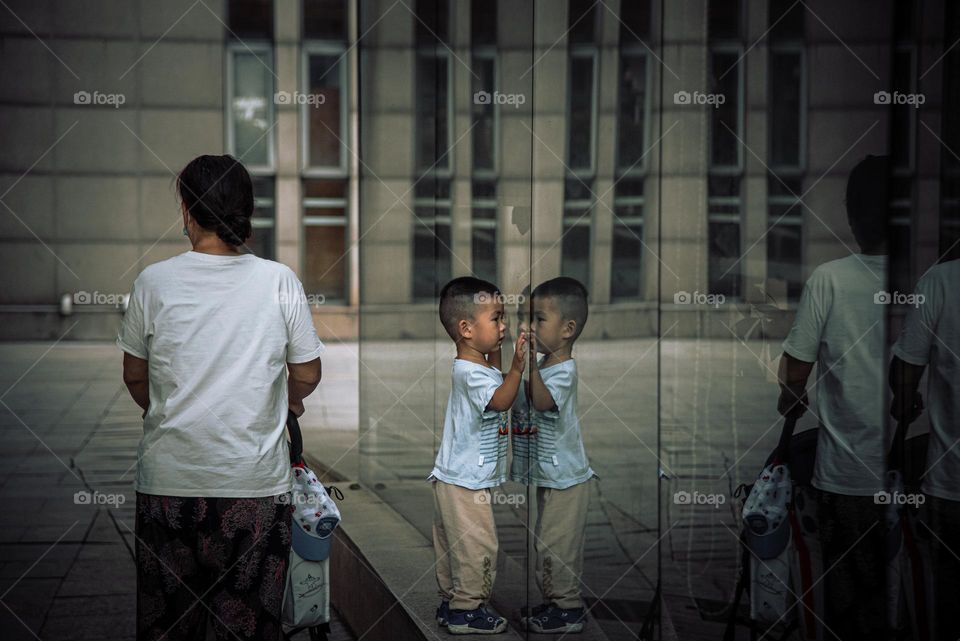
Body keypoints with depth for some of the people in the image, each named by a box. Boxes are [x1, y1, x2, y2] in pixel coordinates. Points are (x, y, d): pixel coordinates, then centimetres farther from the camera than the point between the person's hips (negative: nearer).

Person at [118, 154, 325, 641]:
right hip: (256, 481, 0)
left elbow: (134, 378, 5)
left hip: (169, 477, 1)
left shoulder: (153, 282, -6)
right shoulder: (279, 281, -7)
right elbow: (307, 376, 1)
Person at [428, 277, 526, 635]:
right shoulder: (471, 373, -21)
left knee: (453, 546, 17)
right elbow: (500, 400, -33)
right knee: (477, 546, -3)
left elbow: (495, 386, 28)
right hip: (465, 481, -10)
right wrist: (517, 367, -41)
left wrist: (496, 352, 20)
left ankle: (450, 602, 26)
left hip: (458, 479, 10)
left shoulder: (477, 366, 11)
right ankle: (466, 611, 6)